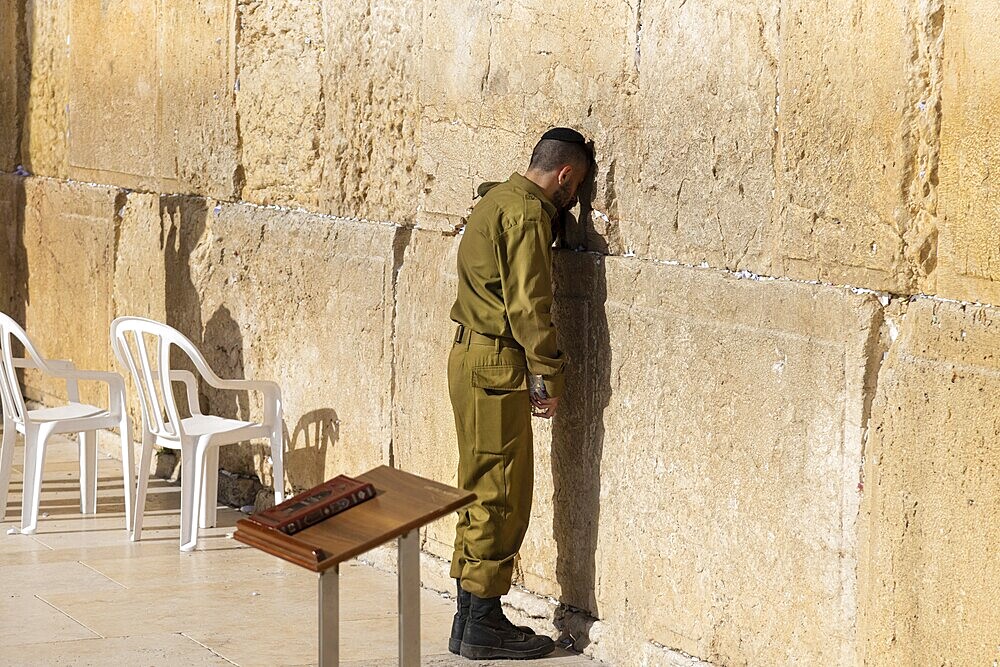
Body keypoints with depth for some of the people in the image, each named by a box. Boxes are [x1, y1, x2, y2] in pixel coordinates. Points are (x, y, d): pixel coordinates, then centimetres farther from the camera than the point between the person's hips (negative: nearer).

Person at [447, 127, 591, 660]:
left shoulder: (498, 198, 16)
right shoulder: (527, 213, -14)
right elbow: (529, 306, -18)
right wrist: (548, 379, -12)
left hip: (469, 355, 10)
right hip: (495, 363, -10)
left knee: (480, 494, 13)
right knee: (501, 496, -5)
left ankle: (470, 619, 17)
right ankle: (483, 626, -1)